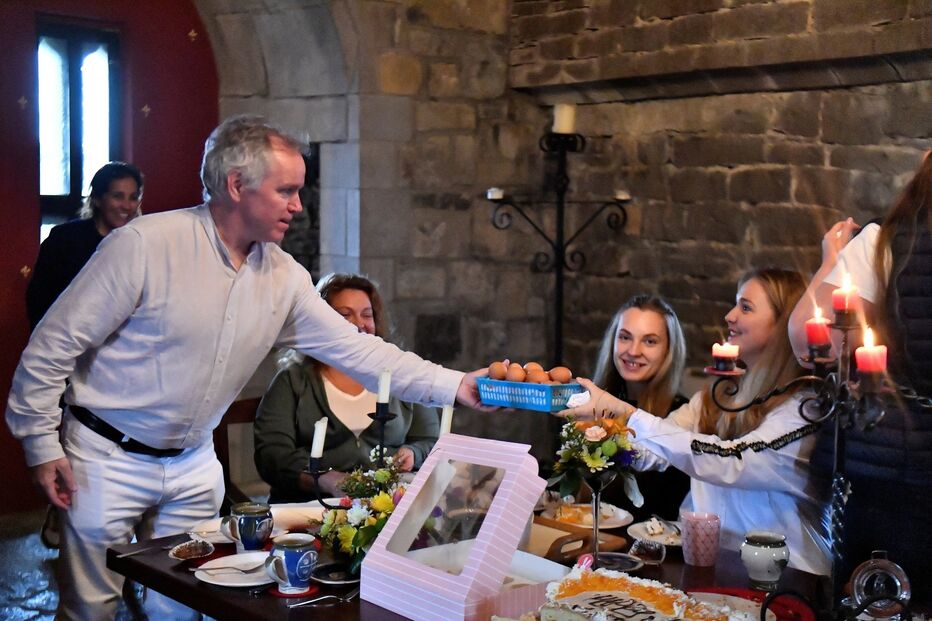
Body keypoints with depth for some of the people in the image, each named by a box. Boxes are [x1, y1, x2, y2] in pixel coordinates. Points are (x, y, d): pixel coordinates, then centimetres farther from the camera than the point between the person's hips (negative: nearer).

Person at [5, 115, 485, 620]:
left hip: (194, 464, 5)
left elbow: (354, 348, -1)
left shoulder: (284, 277, -2)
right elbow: (54, 345, -14)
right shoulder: (144, 246, -20)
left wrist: (455, 386, -10)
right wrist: (42, 445, -11)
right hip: (108, 459, -5)